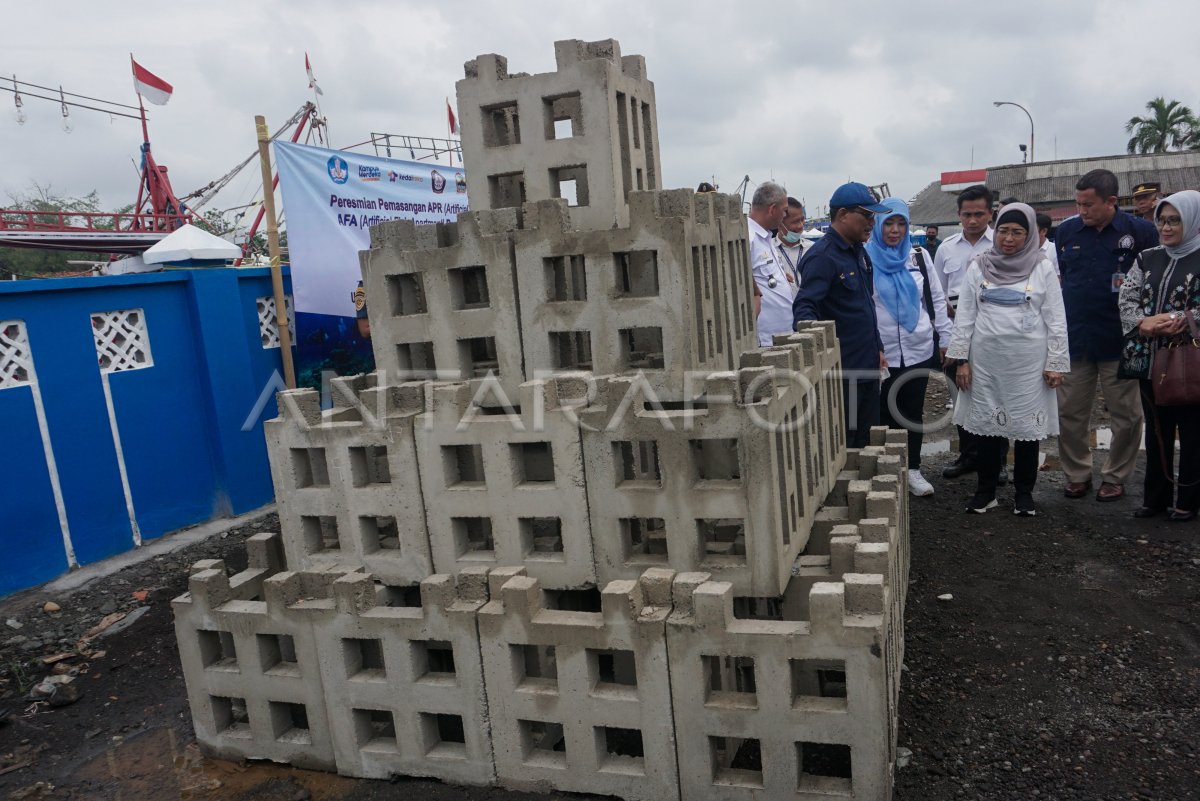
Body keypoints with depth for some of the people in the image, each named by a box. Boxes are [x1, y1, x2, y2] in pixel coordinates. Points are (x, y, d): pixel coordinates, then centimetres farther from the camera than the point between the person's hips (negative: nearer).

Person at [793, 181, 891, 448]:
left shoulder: (859, 251, 13)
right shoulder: (822, 256, -15)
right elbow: (804, 306, -27)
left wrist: (877, 348, 20)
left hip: (868, 366, 9)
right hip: (842, 371, -9)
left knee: (868, 441, 17)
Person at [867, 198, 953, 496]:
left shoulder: (919, 256, 7)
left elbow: (937, 299, 10)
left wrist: (944, 339, 8)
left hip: (919, 349, 3)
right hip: (881, 353, -3)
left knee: (914, 411, 11)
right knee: (884, 413, 6)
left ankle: (912, 469, 22)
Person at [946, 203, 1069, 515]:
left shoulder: (1042, 268, 1)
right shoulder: (978, 267, 5)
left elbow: (1055, 319, 1)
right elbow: (965, 315, 5)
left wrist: (1056, 363, -3)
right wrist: (961, 358, 1)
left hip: (1028, 360, -1)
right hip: (986, 358, 1)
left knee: (1027, 425, 5)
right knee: (986, 423, 7)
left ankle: (1024, 493, 20)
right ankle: (985, 490, 21)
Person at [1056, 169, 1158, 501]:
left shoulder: (1140, 231, -6)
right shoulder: (1066, 231, 2)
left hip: (1120, 340, -2)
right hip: (1073, 338, 2)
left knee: (1126, 415, 8)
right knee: (1070, 413, 7)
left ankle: (1115, 477, 24)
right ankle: (1077, 474, 23)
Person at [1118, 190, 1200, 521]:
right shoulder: (1146, 259, 11)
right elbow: (1126, 299, 4)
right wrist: (1143, 322, -13)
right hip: (1150, 359, 5)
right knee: (1156, 431, 13)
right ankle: (1156, 497, 23)